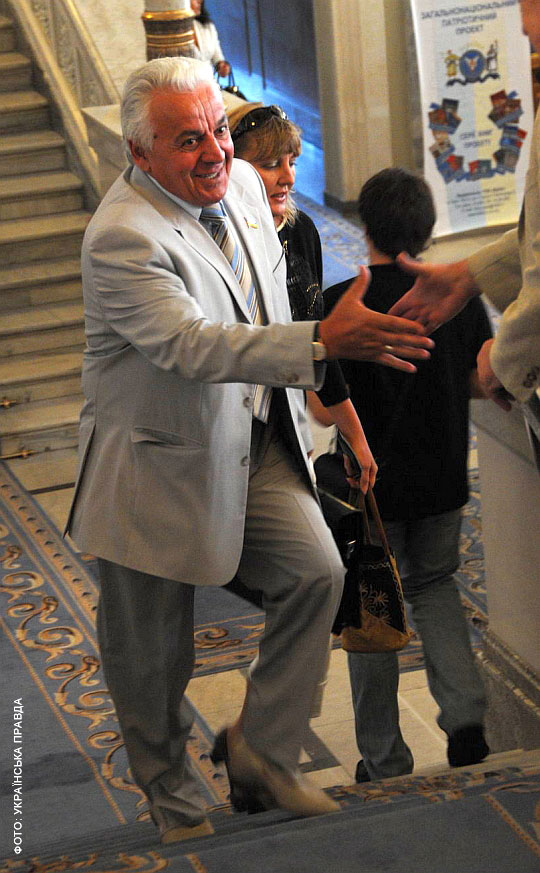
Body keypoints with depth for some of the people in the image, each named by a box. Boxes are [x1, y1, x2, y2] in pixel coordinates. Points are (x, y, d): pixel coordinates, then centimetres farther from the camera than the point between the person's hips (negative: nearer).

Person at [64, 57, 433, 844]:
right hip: (157, 466, -6)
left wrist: (291, 402, 22)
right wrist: (322, 341, -48)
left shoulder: (242, 182, 0)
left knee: (317, 572, -7)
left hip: (253, 445, 7)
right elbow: (191, 345, -38)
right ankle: (172, 800, 30)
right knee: (151, 657, 6)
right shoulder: (122, 238, -26)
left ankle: (262, 748, 11)